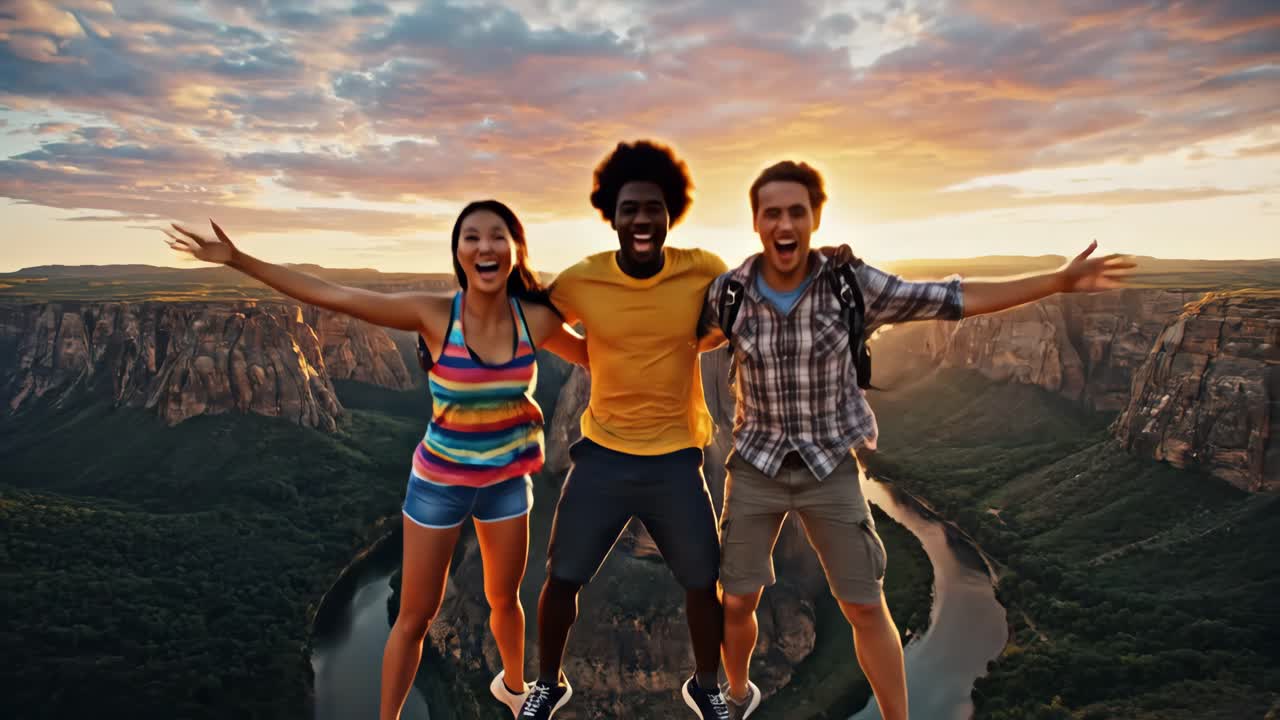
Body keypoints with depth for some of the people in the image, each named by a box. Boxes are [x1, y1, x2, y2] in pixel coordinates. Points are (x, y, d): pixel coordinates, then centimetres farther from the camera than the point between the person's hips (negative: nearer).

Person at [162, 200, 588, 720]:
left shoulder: (537, 318, -14)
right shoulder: (435, 315, -21)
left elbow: (595, 355, 5)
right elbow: (331, 296, -19)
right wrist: (236, 259, -19)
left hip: (508, 479, 2)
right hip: (440, 480, -2)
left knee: (504, 599, 22)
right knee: (415, 616, 10)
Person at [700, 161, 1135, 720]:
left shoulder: (850, 283, -14)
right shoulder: (728, 292, -10)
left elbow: (951, 300, -8)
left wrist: (1058, 281, -11)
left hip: (830, 467, -1)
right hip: (756, 465, 1)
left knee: (865, 607, 5)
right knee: (737, 601, 7)